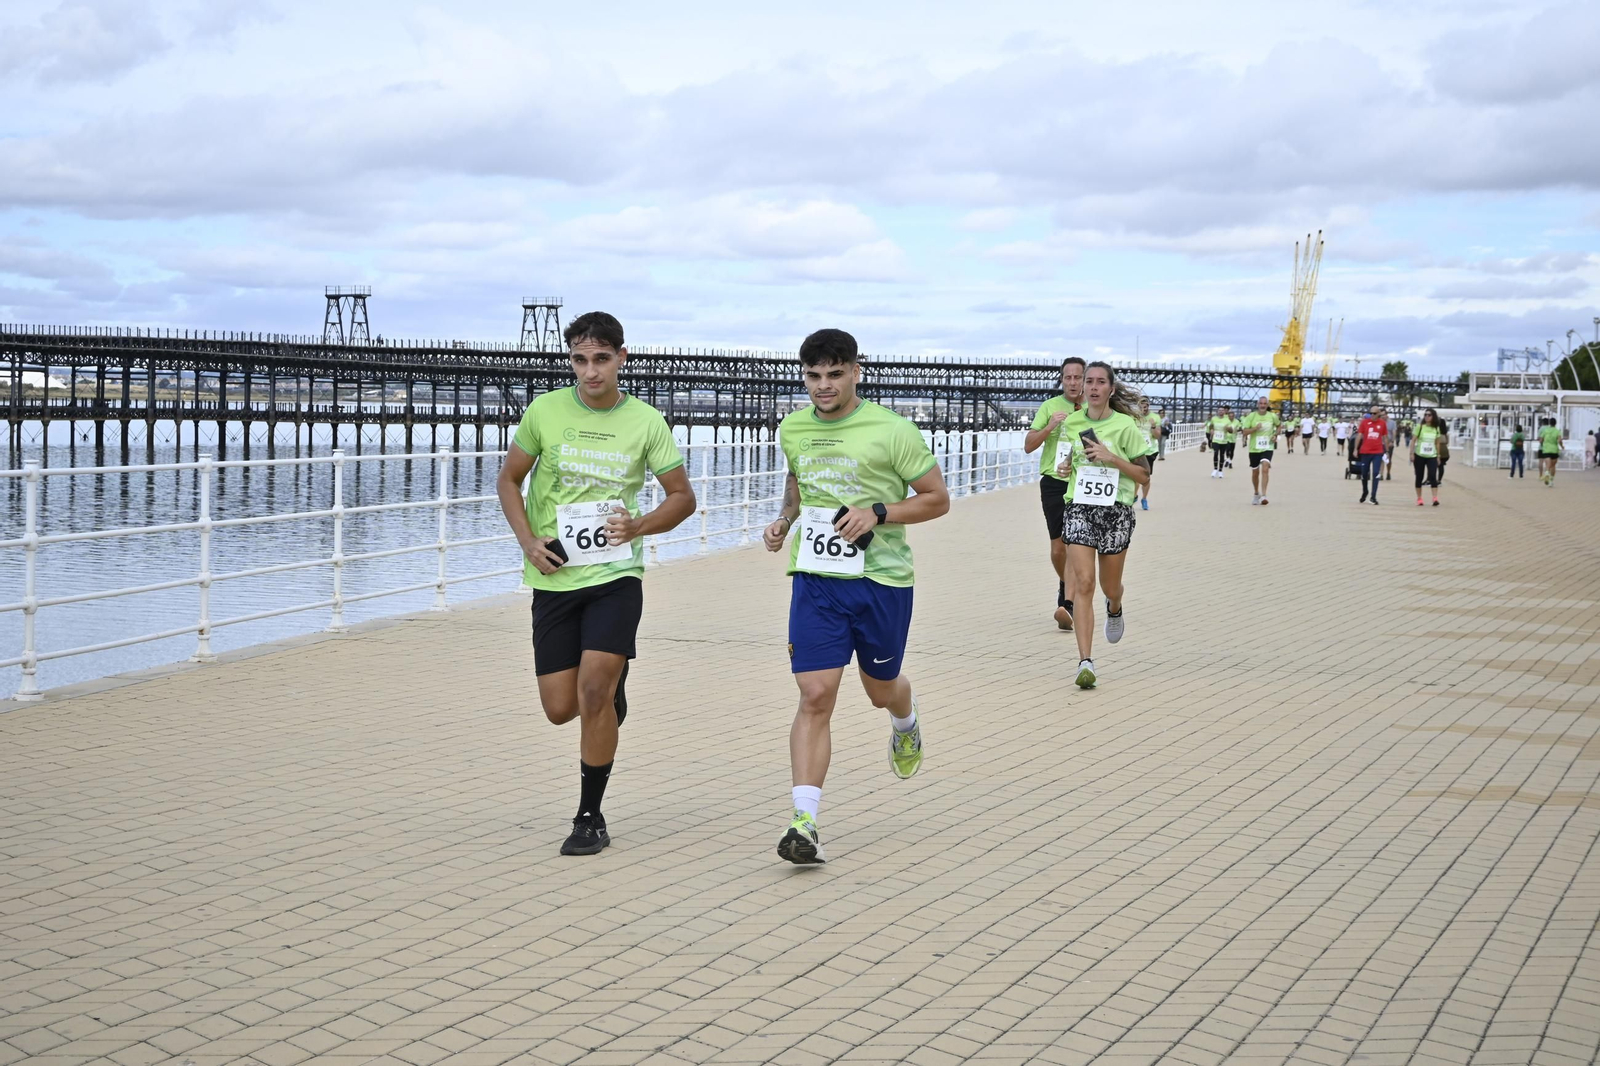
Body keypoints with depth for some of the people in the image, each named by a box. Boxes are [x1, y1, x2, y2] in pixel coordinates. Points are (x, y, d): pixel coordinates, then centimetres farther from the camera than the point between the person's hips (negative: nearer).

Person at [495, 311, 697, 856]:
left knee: (594, 691, -15)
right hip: (555, 577, 2)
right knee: (561, 708, 3)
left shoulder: (646, 422, -3)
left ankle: (590, 817, 1)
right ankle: (611, 687, 41)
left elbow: (682, 496, 7)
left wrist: (639, 527, -12)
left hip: (616, 574, -2)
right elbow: (508, 480, 11)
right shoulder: (545, 411, -2)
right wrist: (528, 540, -5)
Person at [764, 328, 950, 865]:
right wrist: (785, 520, 5)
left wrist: (878, 513, -17)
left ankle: (905, 724, 56)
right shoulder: (792, 430, 4)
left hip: (882, 579, -2)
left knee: (881, 688, 17)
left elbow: (938, 498, -3)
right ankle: (804, 822, -12)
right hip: (815, 579, 2)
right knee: (815, 696, -10)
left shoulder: (891, 430, -10)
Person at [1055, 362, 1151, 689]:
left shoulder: (1125, 426, -5)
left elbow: (1144, 475, -3)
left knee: (1110, 587, 12)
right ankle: (1086, 662, -16)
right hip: (1080, 507, 1)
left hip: (1116, 511, -1)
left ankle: (1115, 610, 52)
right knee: (1083, 583, -13)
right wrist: (1067, 468, 1)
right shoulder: (1072, 422, 5)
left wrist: (1112, 458, -16)